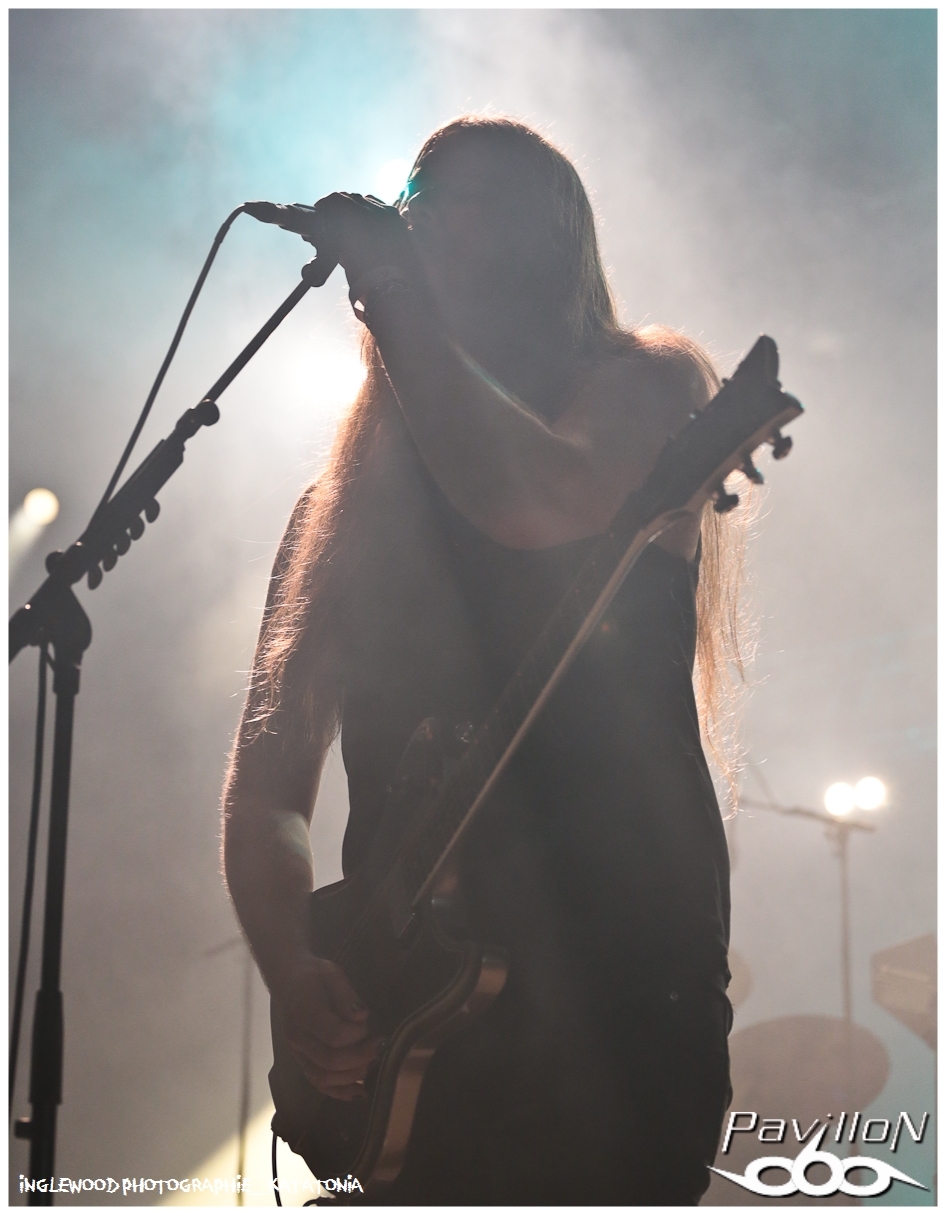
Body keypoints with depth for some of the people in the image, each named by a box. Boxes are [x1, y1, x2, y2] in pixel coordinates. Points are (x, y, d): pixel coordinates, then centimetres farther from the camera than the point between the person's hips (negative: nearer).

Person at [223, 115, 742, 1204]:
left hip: (618, 996, -4)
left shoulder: (645, 383, 6)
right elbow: (266, 779, 10)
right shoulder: (345, 500, 17)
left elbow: (530, 502, -19)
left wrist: (389, 285, -9)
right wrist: (293, 970, -8)